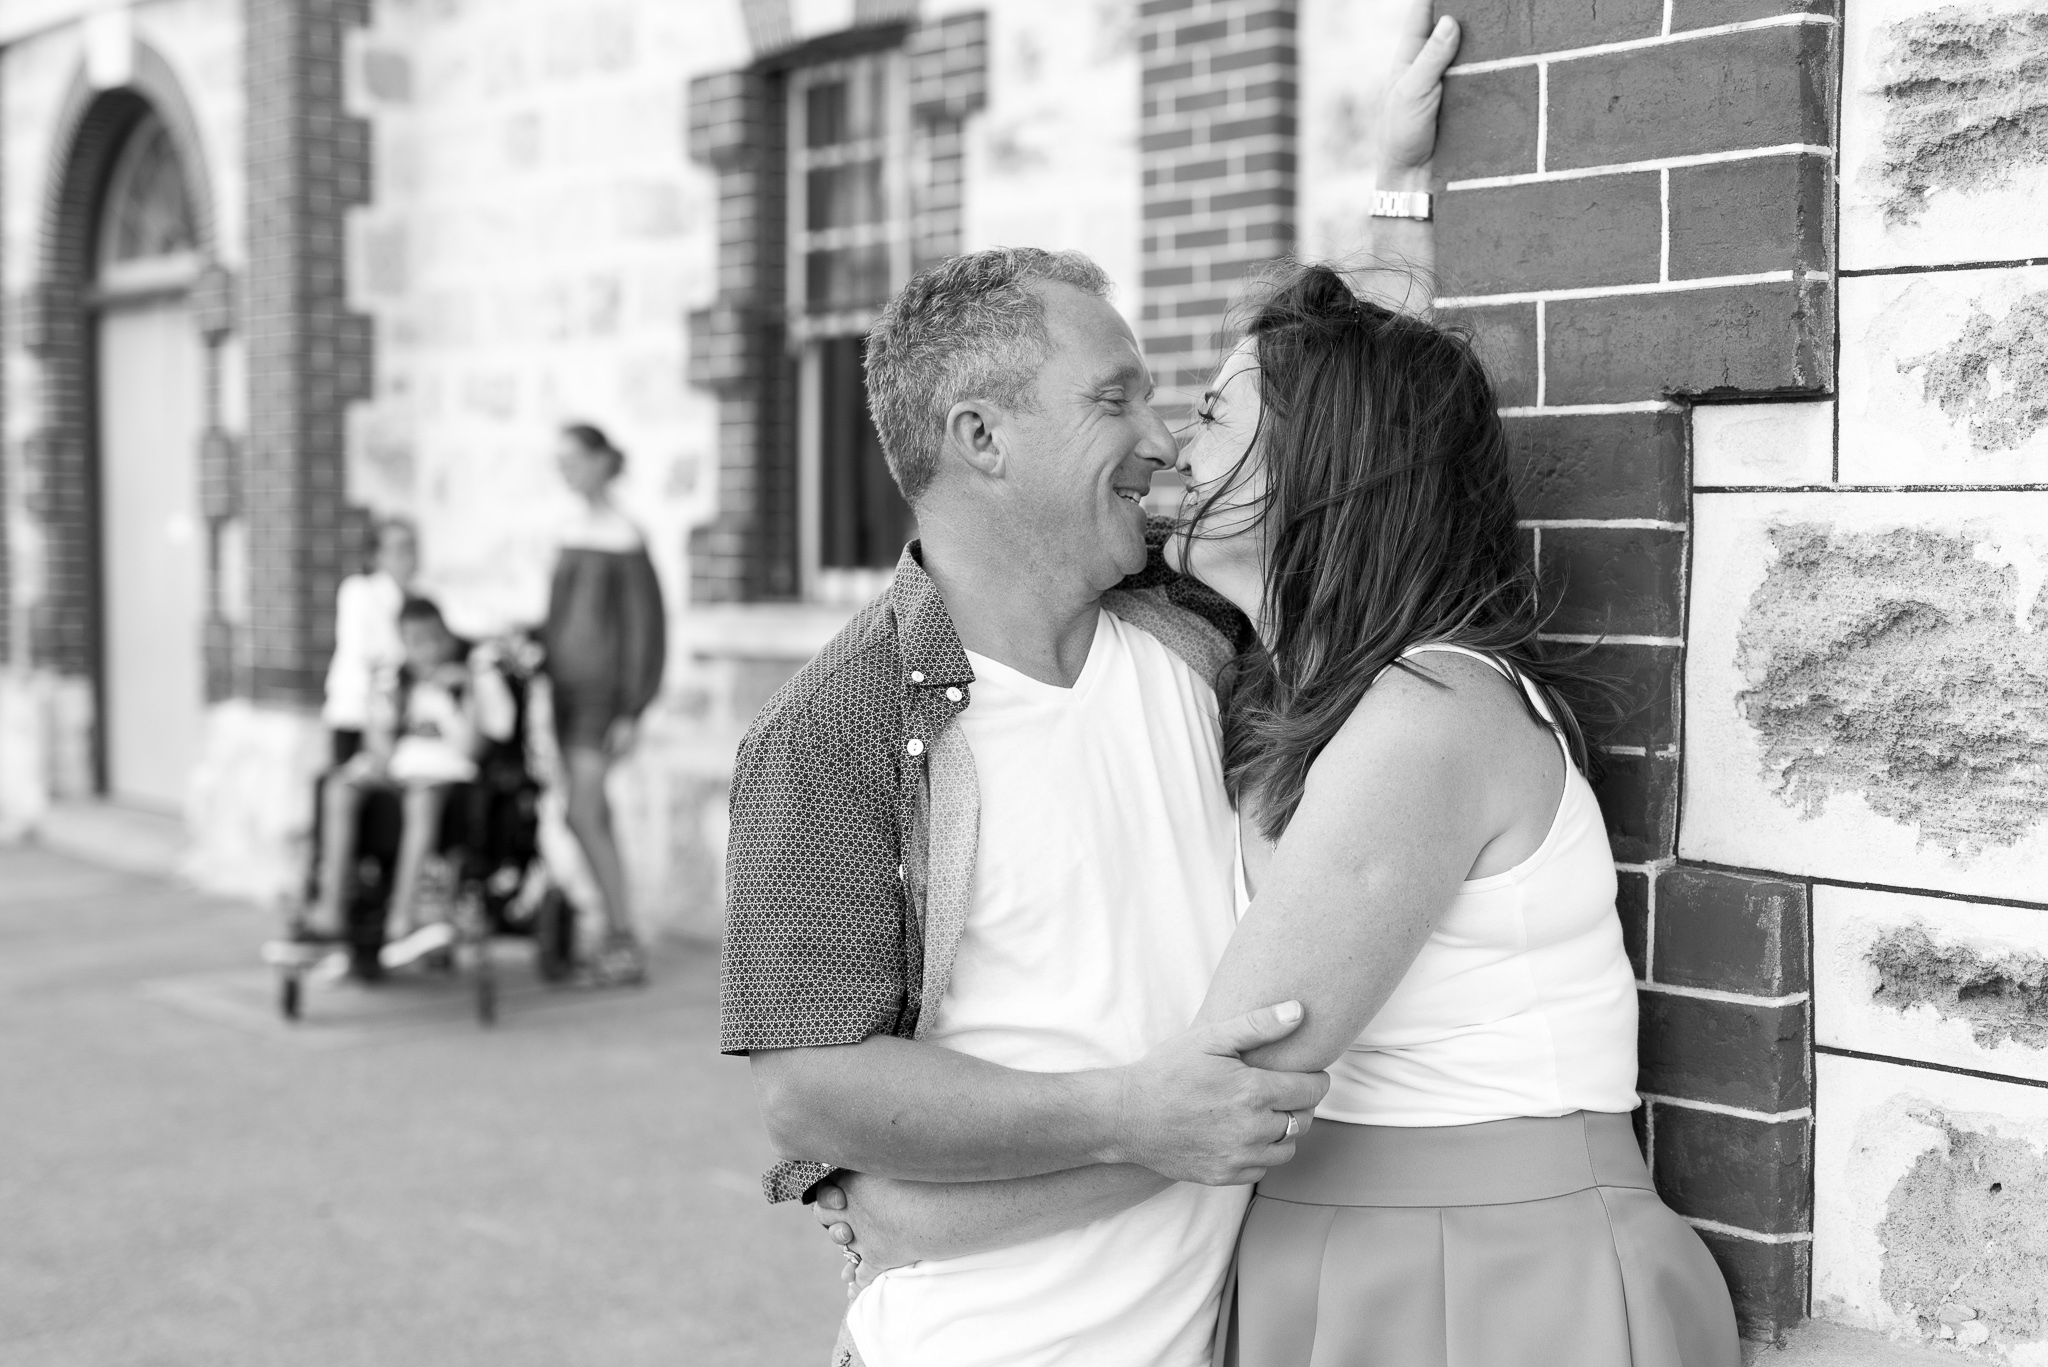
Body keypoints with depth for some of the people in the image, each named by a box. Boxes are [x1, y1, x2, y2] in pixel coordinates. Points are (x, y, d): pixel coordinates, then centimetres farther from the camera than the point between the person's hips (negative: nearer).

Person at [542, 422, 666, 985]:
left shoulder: (625, 540, -13)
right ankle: (617, 938, 15)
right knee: (592, 814, 8)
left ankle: (626, 944, -5)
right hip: (565, 685, 8)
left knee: (583, 815, -12)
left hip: (602, 689, -8)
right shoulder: (574, 530, 12)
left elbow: (644, 627, -13)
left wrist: (632, 713, -16)